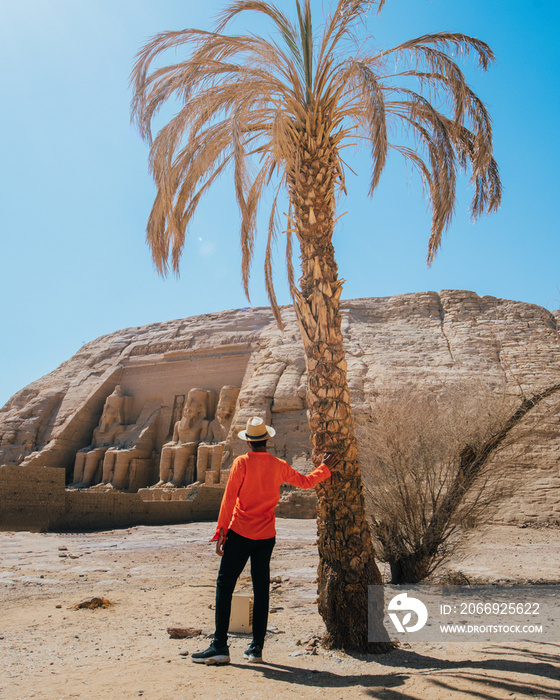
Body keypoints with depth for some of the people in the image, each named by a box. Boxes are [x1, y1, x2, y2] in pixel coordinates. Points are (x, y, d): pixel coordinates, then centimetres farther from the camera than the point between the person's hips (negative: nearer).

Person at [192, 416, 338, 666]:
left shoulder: (242, 463, -7)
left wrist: (220, 533, -5)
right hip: (266, 536, 4)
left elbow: (228, 500, -10)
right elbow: (306, 481, 19)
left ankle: (220, 647, 3)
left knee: (224, 587, 2)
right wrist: (325, 467, 35)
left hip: (240, 534, -4)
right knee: (261, 589, 10)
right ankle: (256, 648, 15)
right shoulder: (279, 466, 5)